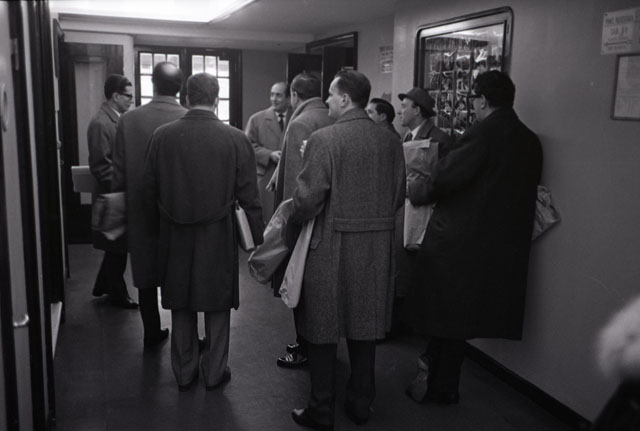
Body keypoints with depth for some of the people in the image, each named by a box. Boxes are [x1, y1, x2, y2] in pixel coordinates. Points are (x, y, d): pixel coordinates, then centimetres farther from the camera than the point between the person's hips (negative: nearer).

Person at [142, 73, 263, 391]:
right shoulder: (235, 139, -10)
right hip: (218, 236, -2)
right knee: (216, 306, 12)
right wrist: (259, 239, 1)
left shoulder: (162, 136, -4)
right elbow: (249, 197, -8)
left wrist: (159, 227, 18)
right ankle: (214, 373, 23)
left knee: (181, 307, 15)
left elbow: (149, 190, 3)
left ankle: (184, 373, 28)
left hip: (175, 236, 2)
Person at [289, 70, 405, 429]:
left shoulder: (324, 139, -14)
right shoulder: (391, 141, 2)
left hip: (332, 248, -5)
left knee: (323, 331, 9)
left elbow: (308, 199, -15)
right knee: (365, 328, 16)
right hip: (378, 249, 5)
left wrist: (292, 222, 5)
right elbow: (399, 197, 8)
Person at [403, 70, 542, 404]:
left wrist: (415, 188, 1)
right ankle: (446, 386, 33)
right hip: (505, 248, 7)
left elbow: (444, 179, -20)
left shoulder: (483, 134, -17)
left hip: (457, 242, -7)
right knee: (460, 317, 20)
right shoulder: (530, 142, 6)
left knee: (443, 317, 9)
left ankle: (437, 386, 21)